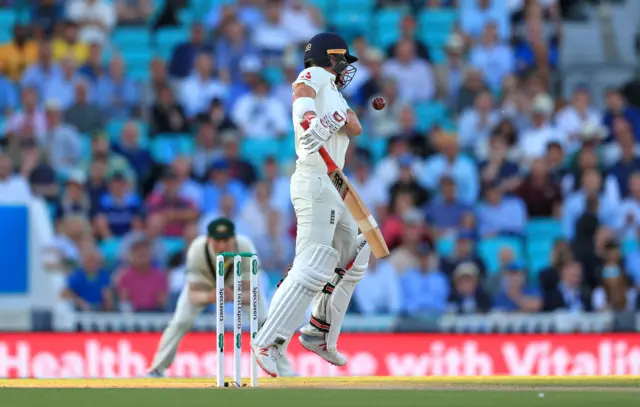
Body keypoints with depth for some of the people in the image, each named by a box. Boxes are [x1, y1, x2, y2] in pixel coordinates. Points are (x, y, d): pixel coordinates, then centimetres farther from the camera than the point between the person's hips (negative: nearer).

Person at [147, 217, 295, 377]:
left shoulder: (246, 248, -39)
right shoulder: (197, 250, -40)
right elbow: (193, 295, -39)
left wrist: (234, 296, -60)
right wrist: (208, 297, -62)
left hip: (239, 284, 0)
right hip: (204, 283, 0)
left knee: (263, 322, -13)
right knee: (180, 322, -15)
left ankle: (286, 371, 2)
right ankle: (156, 370, 2)